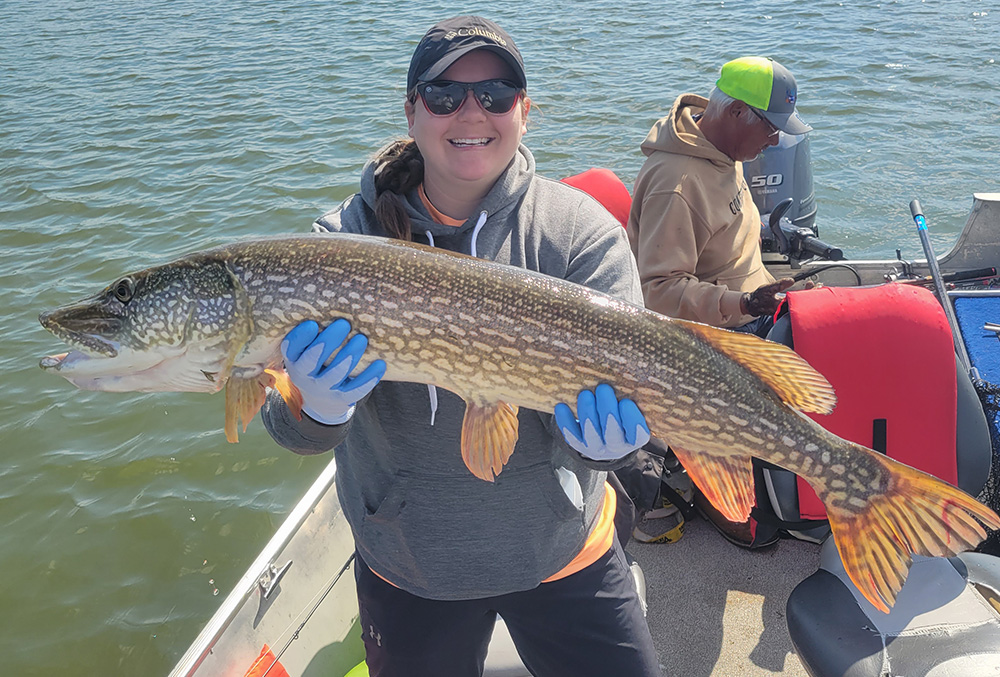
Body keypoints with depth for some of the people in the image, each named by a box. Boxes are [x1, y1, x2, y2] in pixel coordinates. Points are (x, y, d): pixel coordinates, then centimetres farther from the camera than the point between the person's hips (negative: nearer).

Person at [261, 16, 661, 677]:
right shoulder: (346, 238, -11)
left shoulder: (584, 232, -12)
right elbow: (292, 429, -16)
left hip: (562, 547, 0)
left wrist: (603, 436, -38)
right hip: (406, 566, 1)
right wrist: (319, 407, -38)